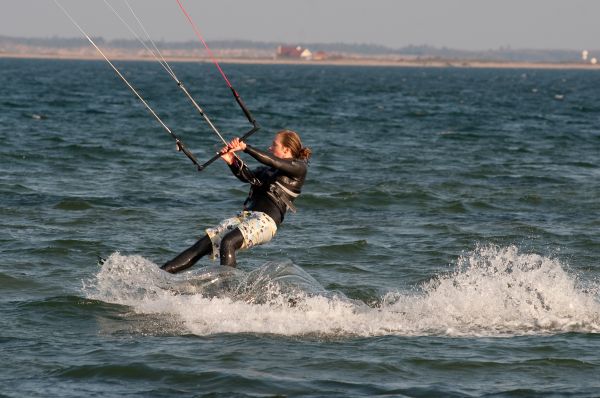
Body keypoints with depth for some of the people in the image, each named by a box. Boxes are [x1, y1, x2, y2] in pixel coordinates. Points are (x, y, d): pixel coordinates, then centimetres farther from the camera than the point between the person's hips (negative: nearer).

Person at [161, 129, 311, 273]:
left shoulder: (299, 167, 5)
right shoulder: (269, 169, 28)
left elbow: (273, 162, -12)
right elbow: (250, 177, 10)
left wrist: (245, 148, -15)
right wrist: (233, 161, -9)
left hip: (266, 219, -7)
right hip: (245, 214, 7)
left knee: (227, 242, -33)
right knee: (202, 245, -7)